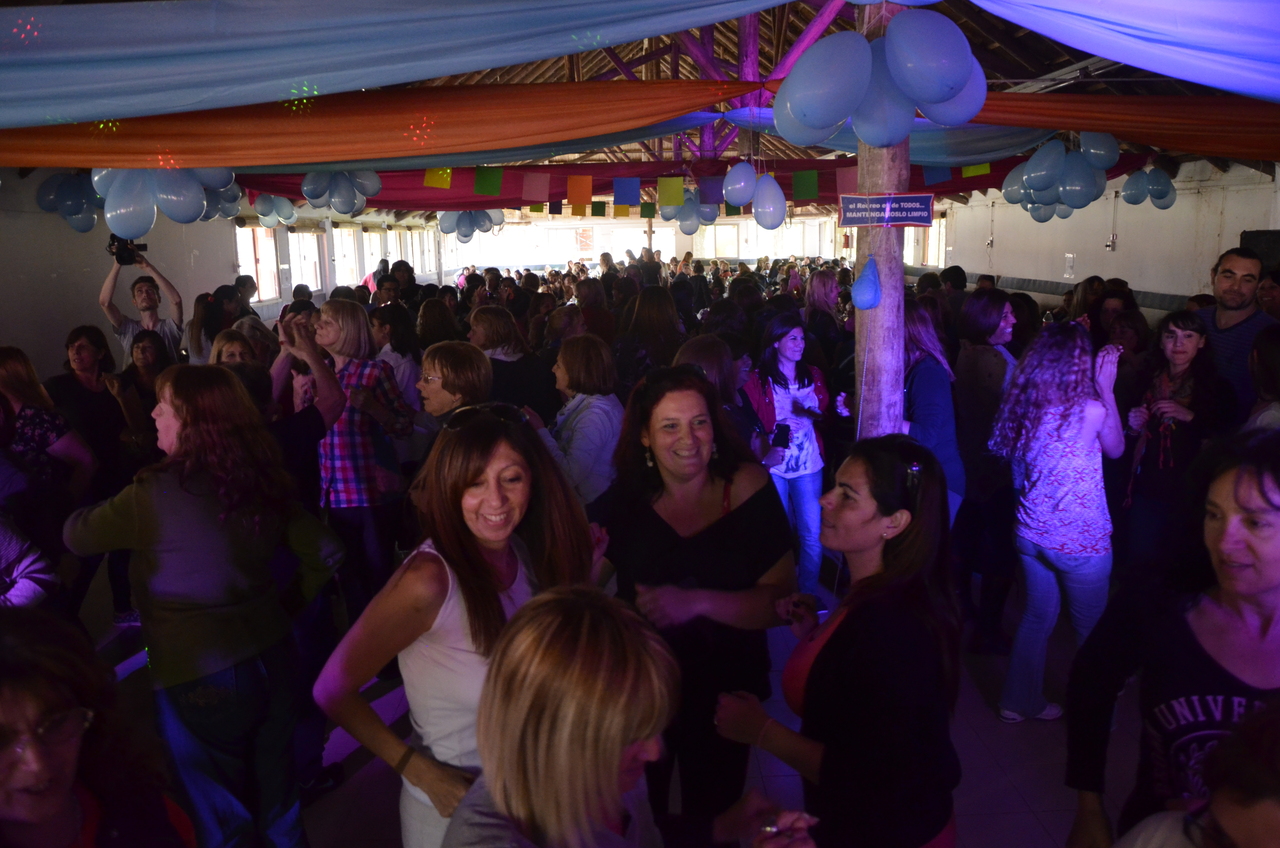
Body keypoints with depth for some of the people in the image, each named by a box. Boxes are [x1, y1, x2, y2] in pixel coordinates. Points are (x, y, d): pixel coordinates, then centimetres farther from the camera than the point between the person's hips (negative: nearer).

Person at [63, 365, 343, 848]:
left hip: (197, 673, -5)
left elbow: (76, 536, -3)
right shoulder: (262, 482, -3)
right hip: (270, 655, 5)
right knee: (276, 798, 23)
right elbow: (326, 552, 1)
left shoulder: (157, 493, -19)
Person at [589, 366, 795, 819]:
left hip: (725, 692, -2)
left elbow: (782, 601, -20)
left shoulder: (747, 486, -16)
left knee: (710, 815, 21)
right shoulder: (626, 497, -7)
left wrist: (696, 602, -31)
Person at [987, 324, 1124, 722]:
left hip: (1032, 534, 5)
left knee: (1037, 617, 20)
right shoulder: (1090, 409, -19)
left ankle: (1020, 701, 30)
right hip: (1080, 541, -5)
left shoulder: (1023, 405, -5)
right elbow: (1116, 449, 2)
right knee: (1091, 630, 14)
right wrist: (1106, 388, 1)